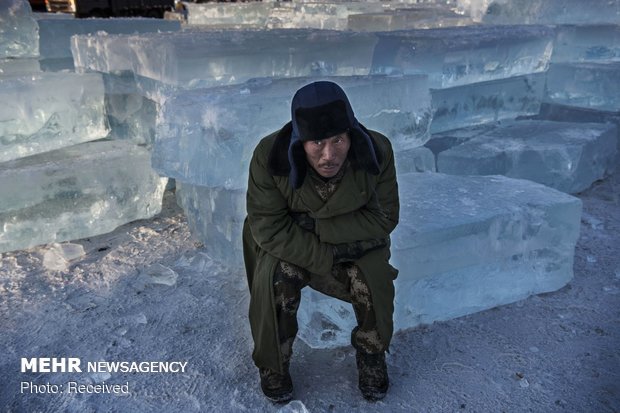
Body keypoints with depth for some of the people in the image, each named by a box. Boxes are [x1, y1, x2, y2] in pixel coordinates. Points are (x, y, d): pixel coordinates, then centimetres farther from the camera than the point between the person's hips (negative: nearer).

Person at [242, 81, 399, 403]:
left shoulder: (377, 151, -24)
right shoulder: (269, 156, -28)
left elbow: (384, 218, -16)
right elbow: (269, 229, -24)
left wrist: (318, 226, -26)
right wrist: (329, 258, -29)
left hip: (354, 242, 1)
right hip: (286, 243, -1)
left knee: (375, 280, -23)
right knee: (276, 279, -28)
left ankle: (371, 354, 10)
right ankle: (272, 364, 1)